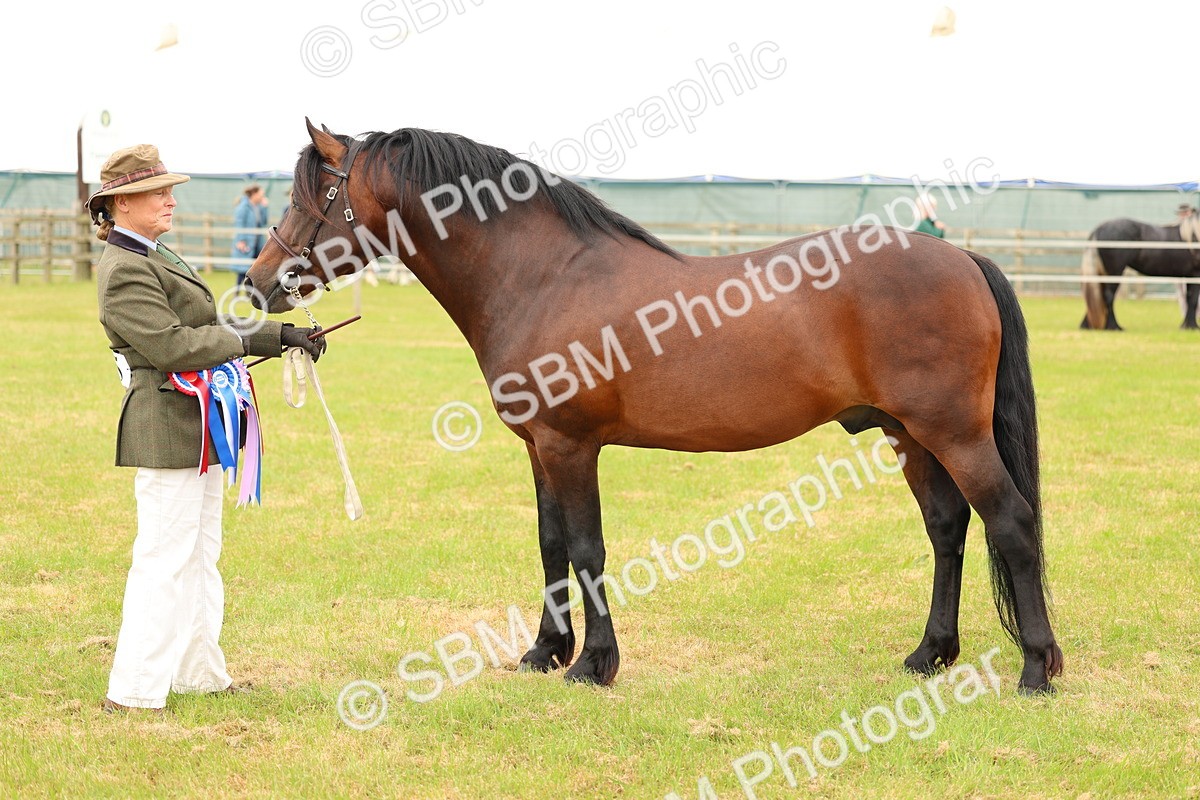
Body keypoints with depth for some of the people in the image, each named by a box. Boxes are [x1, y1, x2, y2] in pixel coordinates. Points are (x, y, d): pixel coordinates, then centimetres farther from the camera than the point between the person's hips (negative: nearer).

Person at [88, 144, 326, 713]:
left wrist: (281, 335, 10)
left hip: (198, 425, 11)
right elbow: (175, 347, -23)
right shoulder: (125, 271, -16)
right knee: (166, 559, -7)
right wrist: (237, 339, -9)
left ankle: (198, 673, 27)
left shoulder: (155, 257, 16)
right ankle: (133, 691, -3)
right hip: (168, 425, -11)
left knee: (200, 554, 17)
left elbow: (213, 327, 19)